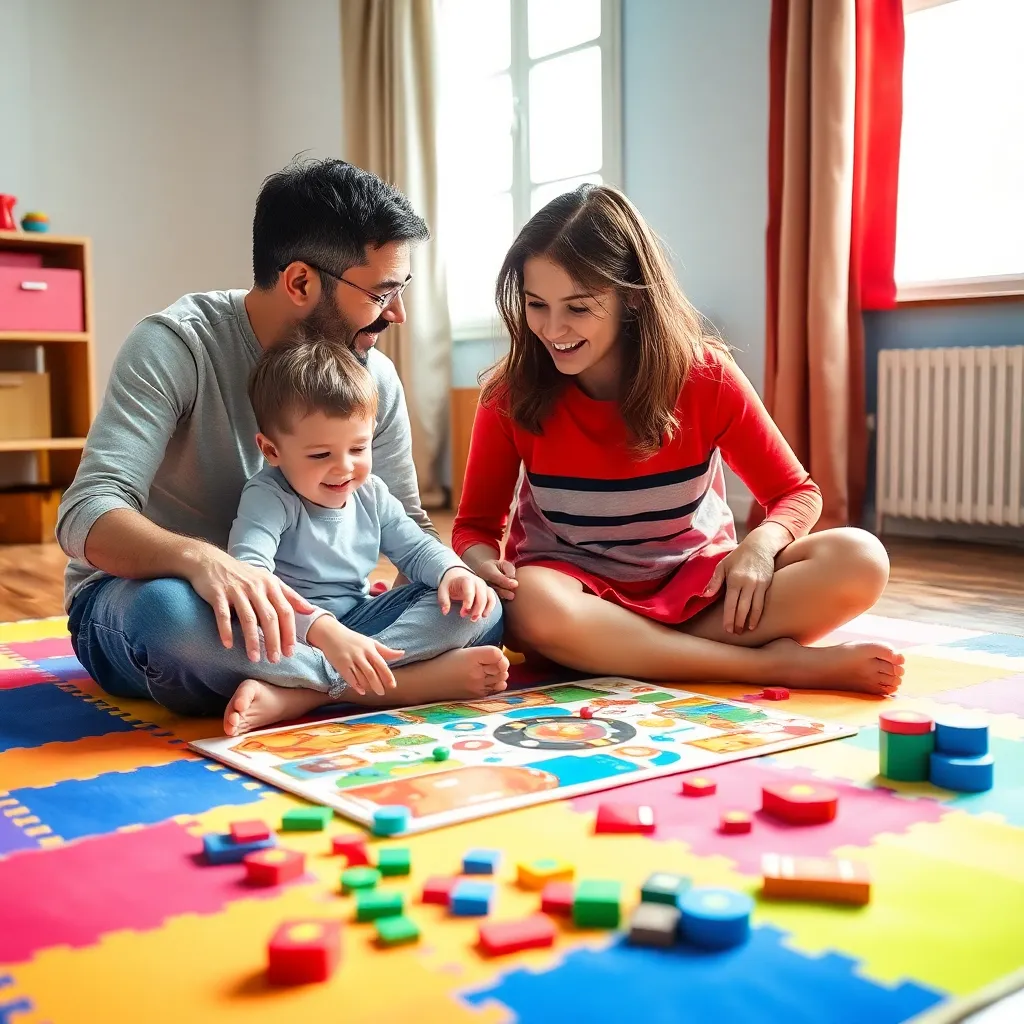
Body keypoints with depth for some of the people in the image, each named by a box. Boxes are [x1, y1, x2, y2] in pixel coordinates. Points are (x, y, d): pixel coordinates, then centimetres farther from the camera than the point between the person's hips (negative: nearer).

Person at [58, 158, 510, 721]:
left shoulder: (374, 376, -5)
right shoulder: (176, 344, -19)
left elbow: (405, 524, 4)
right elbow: (87, 516, -28)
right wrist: (202, 559, -49)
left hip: (291, 609, 4)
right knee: (170, 609, -41)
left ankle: (281, 691, -27)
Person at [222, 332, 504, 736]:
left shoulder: (370, 494, 4)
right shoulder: (268, 498, -17)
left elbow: (416, 548, 13)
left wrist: (453, 572, -13)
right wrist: (326, 632, -48)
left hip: (358, 621, 7)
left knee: (478, 610, -11)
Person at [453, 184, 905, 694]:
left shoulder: (704, 375, -11)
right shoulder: (511, 393, -10)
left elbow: (796, 494, -2)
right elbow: (476, 524, -1)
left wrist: (760, 545, -25)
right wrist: (482, 561, -26)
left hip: (697, 588, 1)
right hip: (581, 593, 0)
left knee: (860, 561, -23)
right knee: (533, 606, -39)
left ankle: (619, 653, -26)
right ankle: (775, 665, -28)